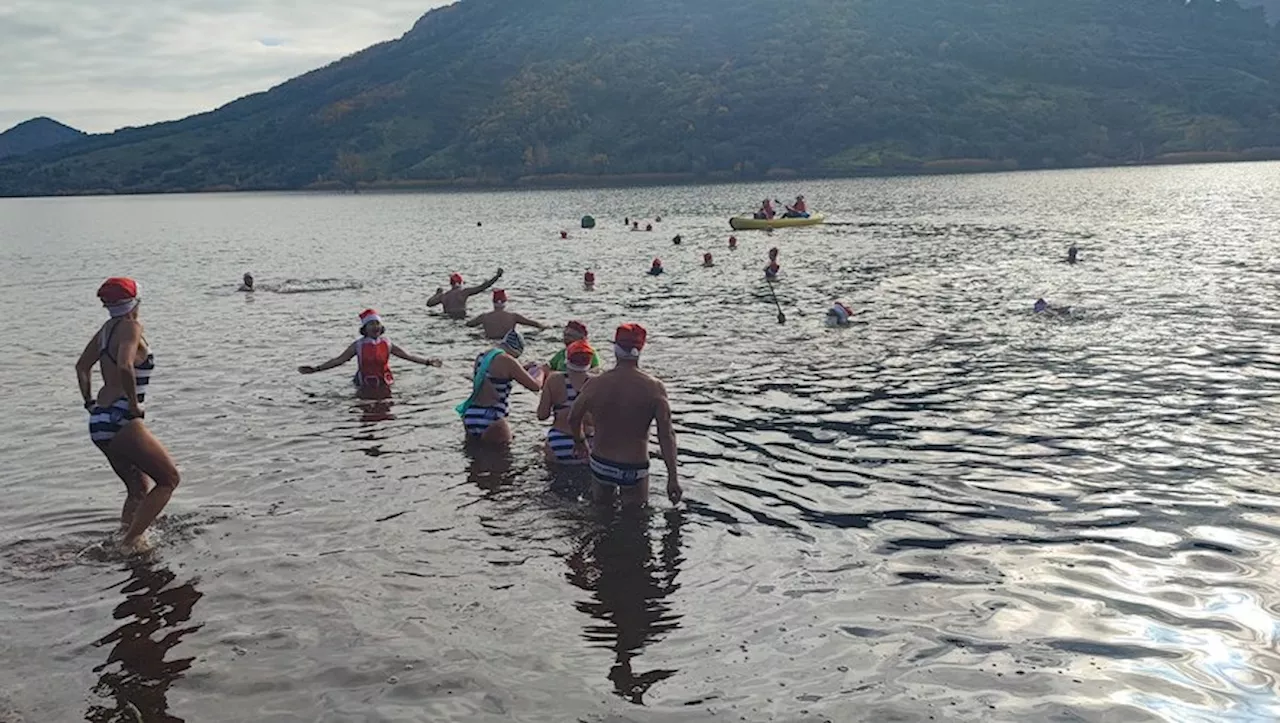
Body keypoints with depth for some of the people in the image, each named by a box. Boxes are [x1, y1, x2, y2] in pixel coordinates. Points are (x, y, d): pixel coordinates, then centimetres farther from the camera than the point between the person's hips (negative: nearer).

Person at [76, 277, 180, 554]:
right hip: (121, 421, -9)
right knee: (169, 479, 1)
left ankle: (129, 539, 20)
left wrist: (90, 401, 26)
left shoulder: (107, 328, 14)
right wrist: (135, 406, -18)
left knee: (139, 488, 21)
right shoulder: (131, 327, -12)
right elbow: (124, 367, -28)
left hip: (99, 420, 9)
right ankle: (130, 542, -5)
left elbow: (82, 366, 25)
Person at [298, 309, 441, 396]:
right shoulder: (358, 345, -2)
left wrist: (428, 362, 1)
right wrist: (315, 369, -9)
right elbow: (338, 360, -3)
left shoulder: (387, 344, 2)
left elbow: (408, 356, 6)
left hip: (384, 387, 1)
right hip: (365, 389, -1)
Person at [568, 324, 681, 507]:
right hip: (634, 469, -3)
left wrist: (580, 442, 27)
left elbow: (574, 419, 6)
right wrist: (672, 478, -13)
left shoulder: (595, 385, -8)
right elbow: (666, 435, -17)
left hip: (600, 464, 3)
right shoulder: (654, 388, -14)